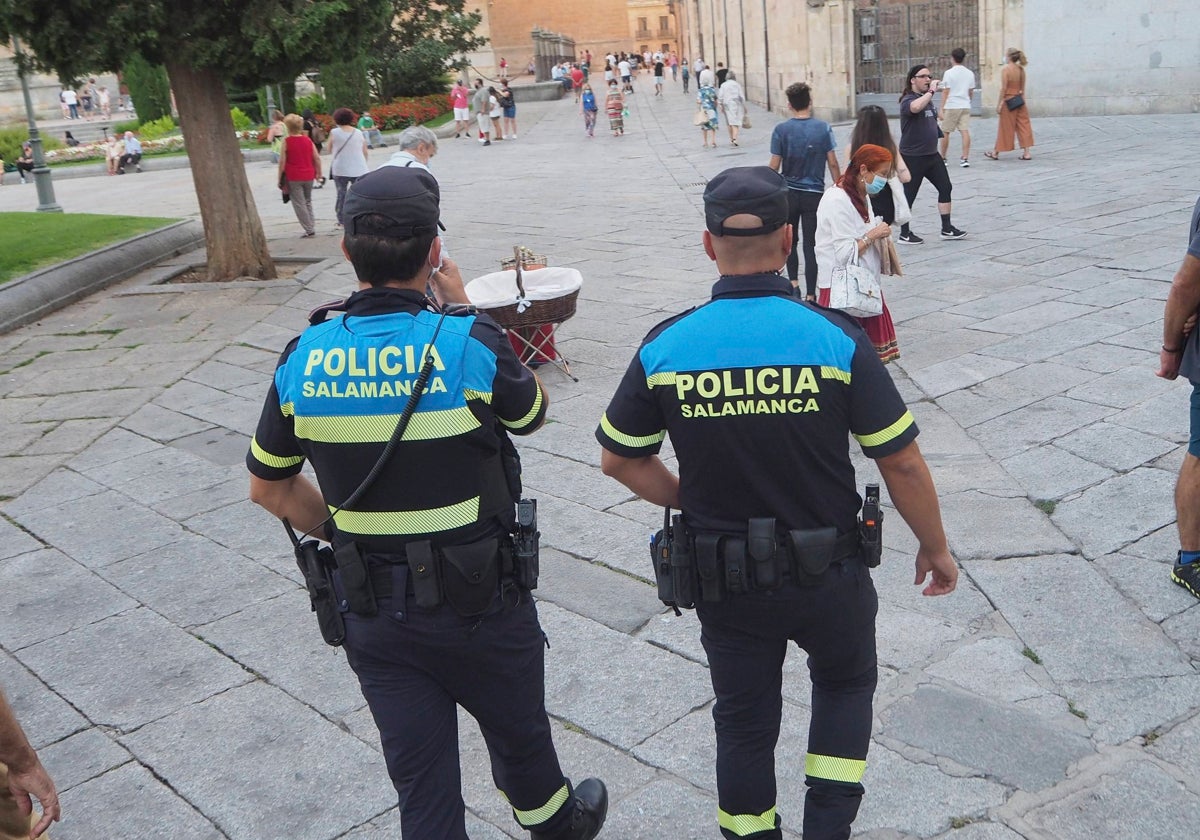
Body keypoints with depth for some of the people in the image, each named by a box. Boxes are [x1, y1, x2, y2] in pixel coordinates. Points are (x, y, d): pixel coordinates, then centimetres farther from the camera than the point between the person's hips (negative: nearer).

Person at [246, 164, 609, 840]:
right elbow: (532, 415, 1)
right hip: (480, 601, -2)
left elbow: (269, 489, 3)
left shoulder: (303, 360, -8)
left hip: (372, 612, 2)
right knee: (519, 736, 26)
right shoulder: (470, 343, -20)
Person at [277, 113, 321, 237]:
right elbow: (317, 158, 3)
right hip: (308, 176, 5)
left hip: (293, 177, -5)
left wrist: (280, 178, -3)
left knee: (299, 203, 0)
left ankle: (309, 229, -5)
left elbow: (282, 161, -10)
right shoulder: (308, 140, 3)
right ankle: (311, 226, 17)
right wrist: (318, 172, 14)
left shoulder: (286, 141, -8)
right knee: (308, 201, 19)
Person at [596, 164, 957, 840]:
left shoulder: (665, 347, -12)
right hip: (827, 573, -1)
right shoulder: (836, 339, -17)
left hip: (722, 578, 1)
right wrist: (935, 548, 3)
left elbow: (619, 459, -1)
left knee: (744, 720, 20)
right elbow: (903, 463, -12)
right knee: (846, 681, 28)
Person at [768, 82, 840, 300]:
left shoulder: (781, 130, -6)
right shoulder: (823, 128, -4)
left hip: (788, 193, 0)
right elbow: (832, 164, -4)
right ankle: (810, 295, 5)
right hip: (814, 194, 0)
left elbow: (774, 166, -5)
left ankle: (793, 283, 12)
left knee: (789, 241, 19)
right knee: (811, 244, 4)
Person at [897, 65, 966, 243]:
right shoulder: (908, 100, -14)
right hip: (913, 157, -9)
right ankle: (904, 234, 11)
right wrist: (931, 91, -29)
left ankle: (947, 229, 17)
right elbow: (915, 107, -39)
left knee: (945, 188, 9)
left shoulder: (928, 99, 14)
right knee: (909, 195, 0)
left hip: (932, 154, 9)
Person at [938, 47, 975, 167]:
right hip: (965, 106, 4)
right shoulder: (970, 73, 7)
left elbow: (945, 92, -9)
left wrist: (942, 109, -6)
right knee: (965, 131, -2)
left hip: (951, 106, -4)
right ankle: (965, 158, -7)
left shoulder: (948, 73, -8)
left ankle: (942, 158, 15)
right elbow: (971, 91, 14)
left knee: (945, 133, 7)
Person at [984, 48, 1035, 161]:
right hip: (1019, 101, 6)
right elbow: (1023, 88, 9)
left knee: (1005, 128, 4)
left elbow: (1003, 88, -14)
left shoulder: (1005, 69, -13)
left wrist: (999, 103, -11)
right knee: (1023, 125, 6)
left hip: (1009, 102, -5)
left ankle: (995, 153, 17)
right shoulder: (1021, 69, 5)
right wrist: (1023, 100, 16)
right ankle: (1026, 153, 4)